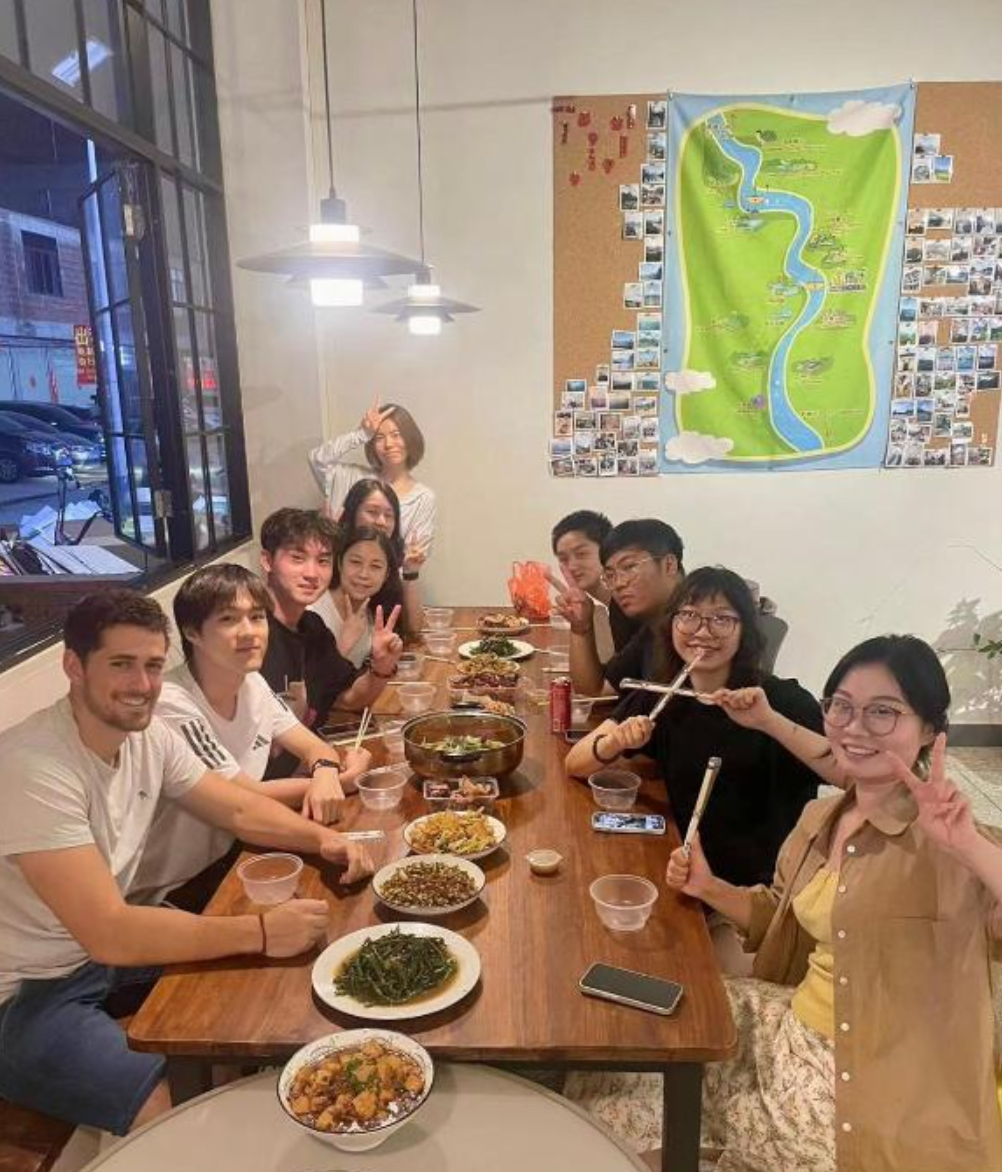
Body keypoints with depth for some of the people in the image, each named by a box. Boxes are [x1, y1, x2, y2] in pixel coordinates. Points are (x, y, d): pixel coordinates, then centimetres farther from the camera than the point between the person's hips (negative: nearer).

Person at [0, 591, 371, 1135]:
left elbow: (238, 808, 4)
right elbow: (108, 935, -32)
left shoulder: (149, 736, -6)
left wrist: (320, 836, -15)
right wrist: (260, 931, -31)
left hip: (108, 946, 8)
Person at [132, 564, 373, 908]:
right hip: (170, 894, -7)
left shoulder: (253, 685, -3)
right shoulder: (171, 707, -26)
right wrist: (344, 778, -12)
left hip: (228, 856, 7)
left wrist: (326, 773, -22)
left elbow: (315, 747, 3)